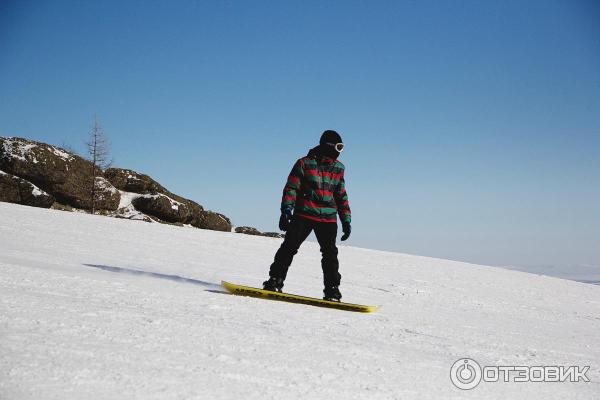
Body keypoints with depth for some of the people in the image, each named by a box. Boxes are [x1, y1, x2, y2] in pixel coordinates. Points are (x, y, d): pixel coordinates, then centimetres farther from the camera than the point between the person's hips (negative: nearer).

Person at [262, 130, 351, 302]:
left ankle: (332, 290, 4)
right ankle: (275, 281, 2)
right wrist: (286, 210, -14)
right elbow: (291, 188, -2)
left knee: (330, 253, -3)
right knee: (289, 247, -6)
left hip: (328, 218, 3)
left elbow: (341, 196, 18)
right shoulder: (305, 163, 1)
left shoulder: (338, 168, 13)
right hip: (303, 215, -3)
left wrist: (346, 221, 13)